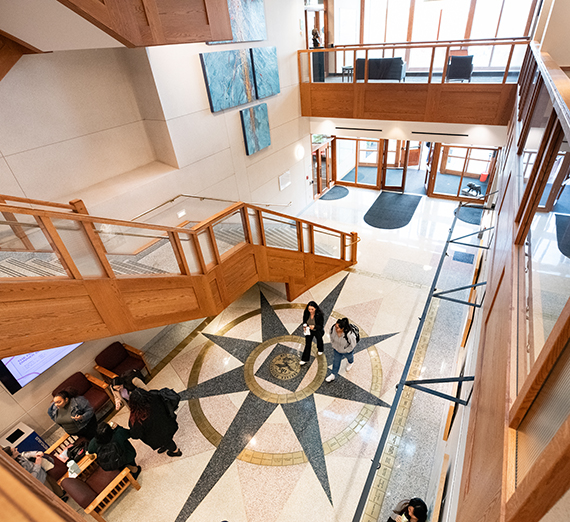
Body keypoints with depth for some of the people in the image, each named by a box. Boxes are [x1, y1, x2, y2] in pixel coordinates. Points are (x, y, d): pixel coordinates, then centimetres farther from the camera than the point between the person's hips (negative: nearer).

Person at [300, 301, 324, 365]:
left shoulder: (319, 315, -23)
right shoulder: (306, 313, -13)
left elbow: (321, 326, -20)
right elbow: (304, 322, 4)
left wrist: (314, 327, -38)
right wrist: (305, 326, -17)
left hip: (318, 330, 0)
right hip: (308, 330, 1)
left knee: (319, 337, -20)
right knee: (307, 344, -3)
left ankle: (320, 350, 13)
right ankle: (305, 359, 11)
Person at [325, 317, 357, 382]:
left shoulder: (349, 335, -46)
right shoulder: (333, 329, -33)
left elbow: (352, 344, -26)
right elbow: (332, 337, -9)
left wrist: (345, 350, -15)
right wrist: (334, 346, -2)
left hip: (347, 351, -3)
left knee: (349, 357, 33)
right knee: (336, 361, 22)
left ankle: (350, 363, 70)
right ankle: (333, 375, 45)